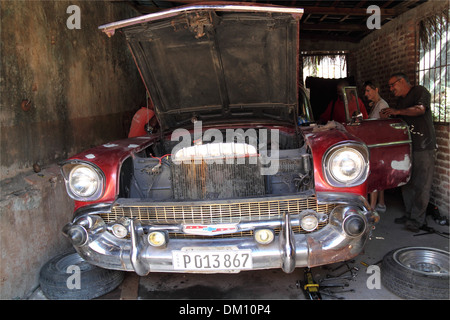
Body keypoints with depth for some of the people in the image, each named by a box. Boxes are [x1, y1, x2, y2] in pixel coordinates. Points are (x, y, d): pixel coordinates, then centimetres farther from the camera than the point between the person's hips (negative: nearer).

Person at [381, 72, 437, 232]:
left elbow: (420, 109, -23)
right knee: (406, 183, 10)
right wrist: (389, 117, 7)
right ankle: (409, 214, 21)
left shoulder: (420, 91, -4)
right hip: (407, 147, 8)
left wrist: (397, 111, -26)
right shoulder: (401, 100, 20)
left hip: (424, 148, -8)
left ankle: (417, 220, 1)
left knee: (421, 185, -4)